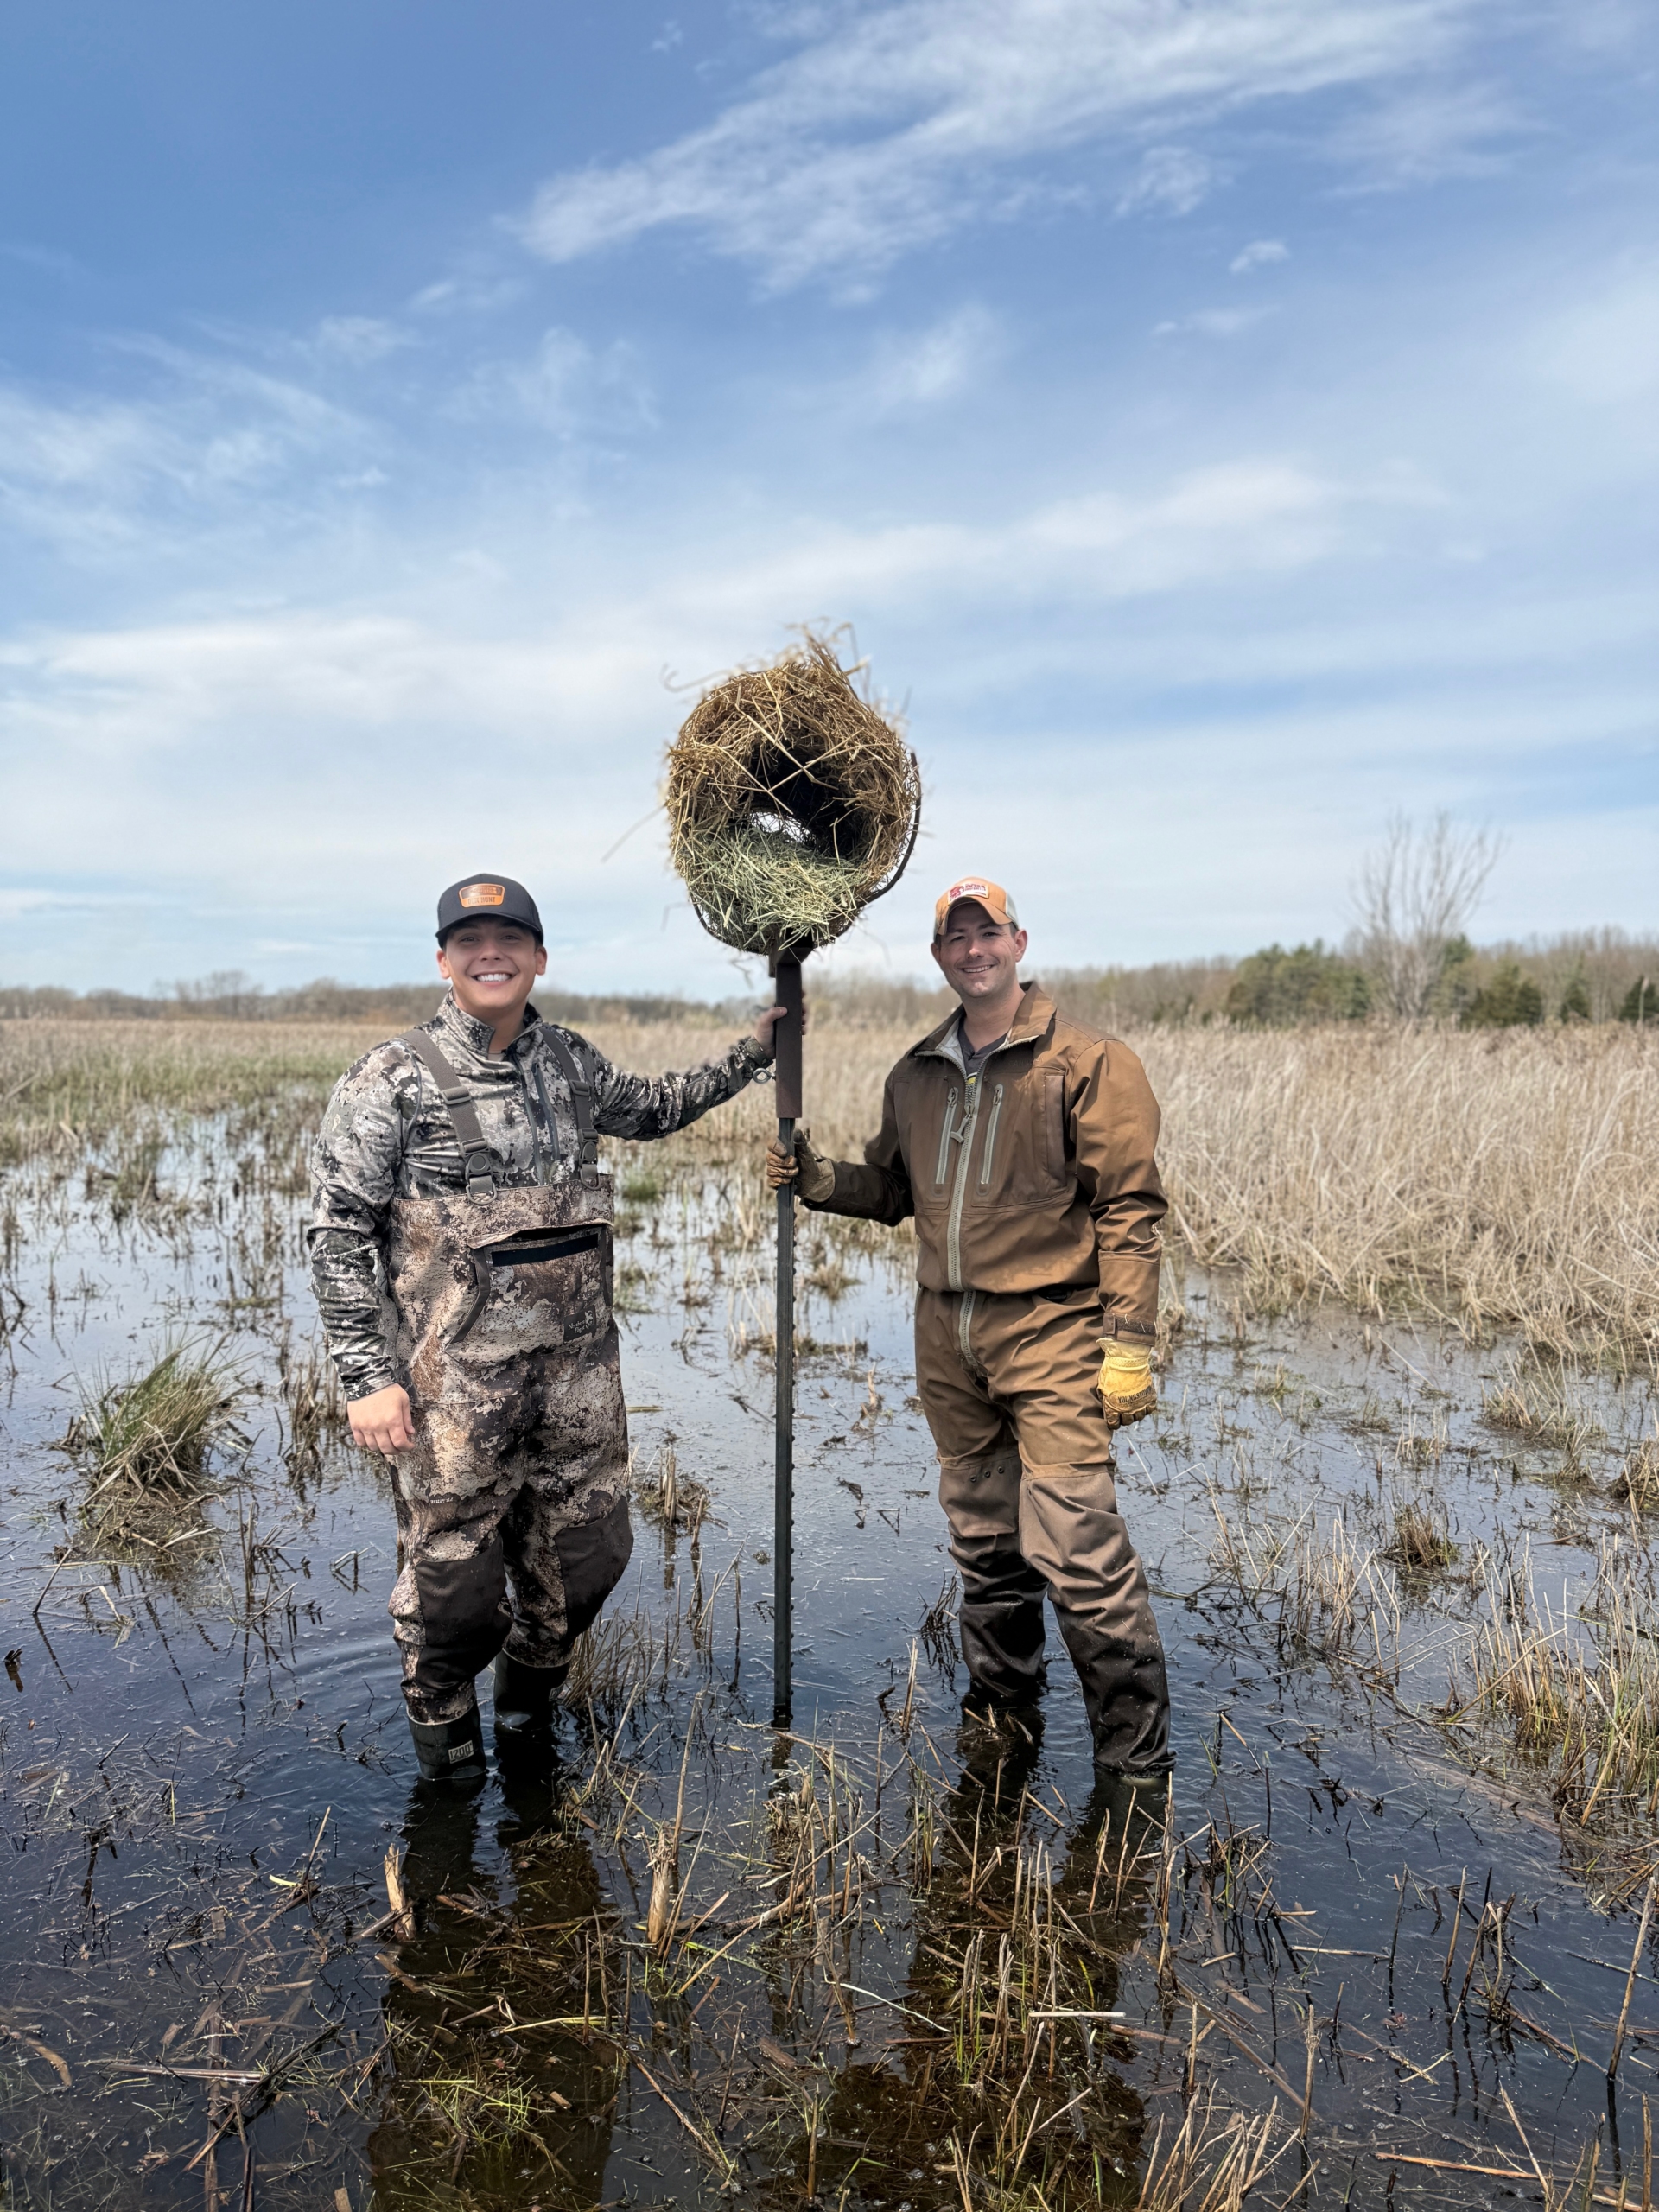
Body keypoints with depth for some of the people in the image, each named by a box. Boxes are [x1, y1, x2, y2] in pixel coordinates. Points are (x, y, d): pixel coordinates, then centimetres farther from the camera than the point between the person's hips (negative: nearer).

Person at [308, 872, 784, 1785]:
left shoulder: (569, 1062, 8)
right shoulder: (389, 1081, -7)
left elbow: (648, 1108, 28)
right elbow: (340, 1236, -7)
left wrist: (751, 1054, 24)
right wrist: (369, 1377, -13)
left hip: (578, 1368, 5)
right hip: (454, 1382, -5)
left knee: (584, 1556, 13)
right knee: (452, 1574, 4)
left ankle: (528, 1721, 43)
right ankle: (446, 1752, 35)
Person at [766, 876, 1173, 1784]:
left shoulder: (1086, 1060, -6)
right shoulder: (915, 1076, 12)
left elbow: (1129, 1207, -8)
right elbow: (894, 1188, 21)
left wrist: (1129, 1343, -13)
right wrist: (818, 1180, 2)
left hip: (1049, 1332, -5)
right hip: (947, 1334, 6)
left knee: (1076, 1546, -8)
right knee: (982, 1538, 17)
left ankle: (1136, 1755, 8)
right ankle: (998, 1701, 36)